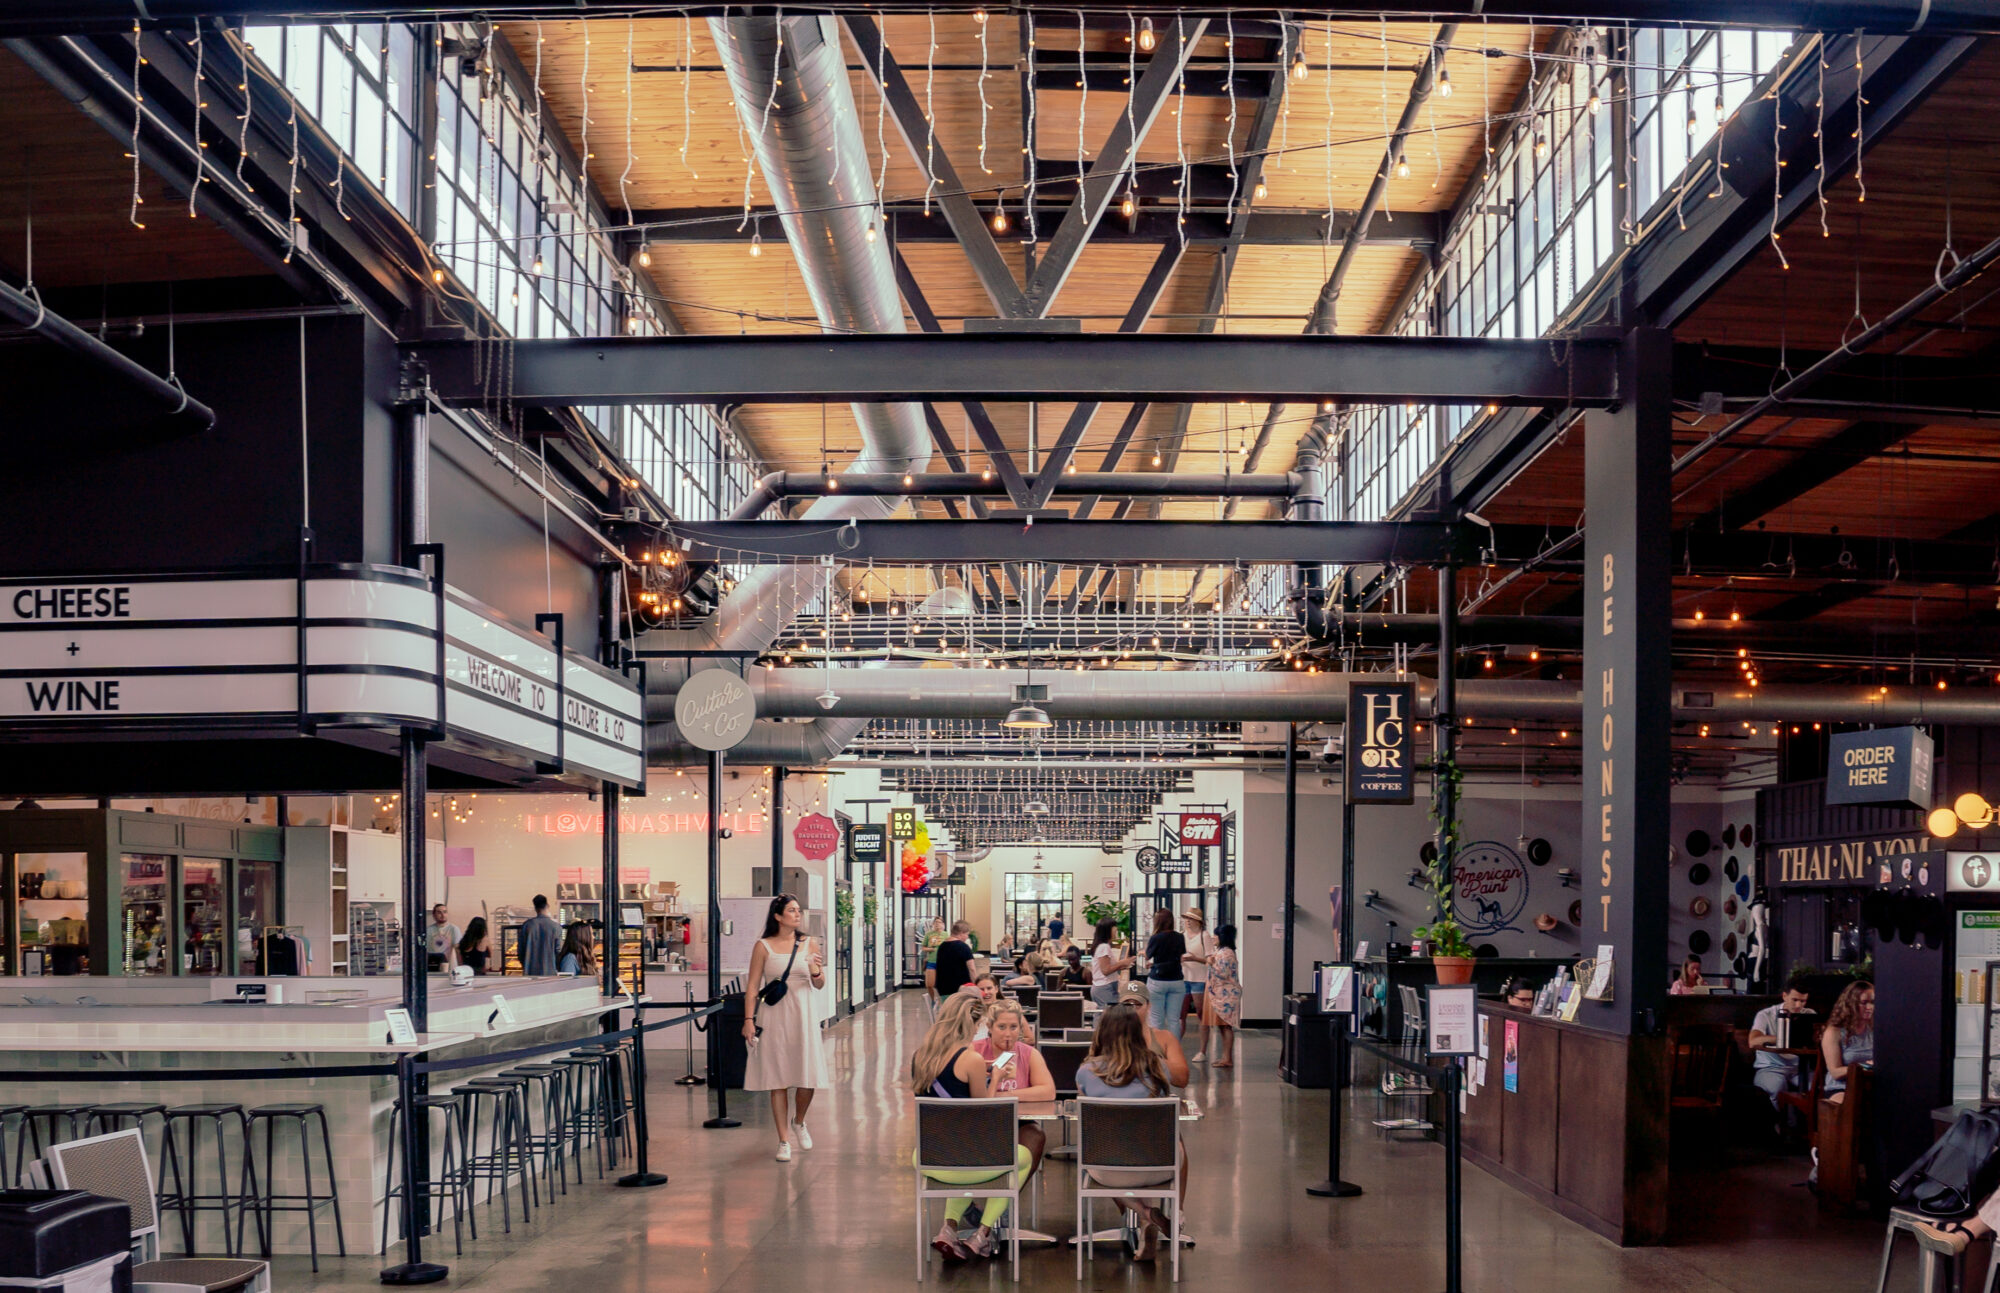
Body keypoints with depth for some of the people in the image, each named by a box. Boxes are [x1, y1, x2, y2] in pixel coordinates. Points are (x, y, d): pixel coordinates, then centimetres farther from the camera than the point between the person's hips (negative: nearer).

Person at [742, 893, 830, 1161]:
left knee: (808, 1078, 0)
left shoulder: (809, 945, 6)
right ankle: (784, 1141, 10)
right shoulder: (763, 946, 0)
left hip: (802, 1015, 2)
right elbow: (753, 986, 0)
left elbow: (820, 985, 10)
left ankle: (798, 1122, 30)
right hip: (774, 1017, -2)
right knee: (778, 1080, 1)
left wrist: (816, 973, -12)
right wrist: (749, 1019, -8)